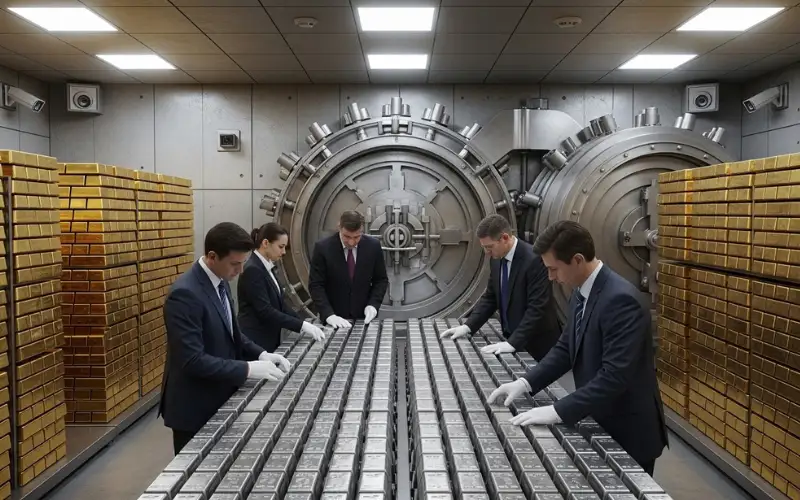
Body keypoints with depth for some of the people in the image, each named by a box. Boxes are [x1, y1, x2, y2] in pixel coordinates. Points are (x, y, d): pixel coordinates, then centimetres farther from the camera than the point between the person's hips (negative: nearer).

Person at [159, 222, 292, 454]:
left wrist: (260, 354, -2)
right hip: (195, 407, -9)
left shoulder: (220, 282, 3)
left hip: (219, 399, 9)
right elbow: (193, 360, -29)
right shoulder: (185, 294, -25)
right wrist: (248, 369, -28)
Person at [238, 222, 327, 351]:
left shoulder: (267, 267, 10)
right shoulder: (252, 270, -18)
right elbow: (265, 311, -23)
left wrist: (304, 323, 1)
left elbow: (279, 304, 13)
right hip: (256, 342, -9)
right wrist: (302, 325, -23)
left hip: (269, 339, 9)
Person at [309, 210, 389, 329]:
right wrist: (329, 315, -21)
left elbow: (381, 280, 4)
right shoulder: (323, 248, -11)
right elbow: (316, 285, -10)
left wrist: (373, 304, -10)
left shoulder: (373, 246, -5)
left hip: (364, 317, 1)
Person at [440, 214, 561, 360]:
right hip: (513, 339, 6)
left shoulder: (535, 259, -23)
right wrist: (468, 326, -1)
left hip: (537, 343, -6)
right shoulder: (497, 259, 1)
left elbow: (537, 308, -25)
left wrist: (512, 343, -28)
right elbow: (490, 297, 9)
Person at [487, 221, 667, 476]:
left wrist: (558, 411, -29)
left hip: (628, 431, -8)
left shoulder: (620, 299, -27)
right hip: (600, 422, 8)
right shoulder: (582, 294, 2)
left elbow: (615, 376, -31)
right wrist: (525, 382, -3)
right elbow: (566, 348, 9)